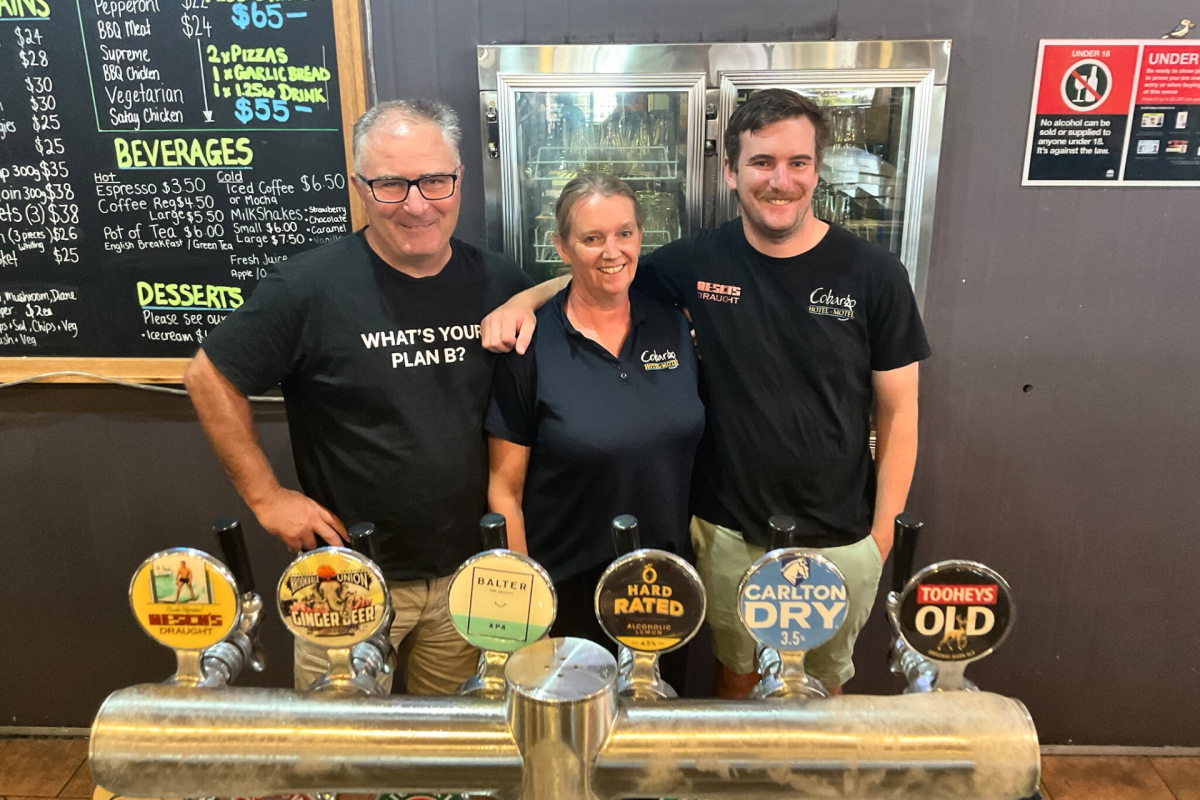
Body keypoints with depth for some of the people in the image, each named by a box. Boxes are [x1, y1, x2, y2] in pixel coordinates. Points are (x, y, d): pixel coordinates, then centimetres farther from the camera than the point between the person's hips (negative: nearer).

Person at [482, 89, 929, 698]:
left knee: (825, 679, 23)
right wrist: (524, 298, -15)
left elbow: (897, 413, -6)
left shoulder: (873, 275, -12)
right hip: (729, 532, 1)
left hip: (840, 541, 0)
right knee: (736, 671, 23)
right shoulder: (700, 262, -9)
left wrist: (883, 530, -6)